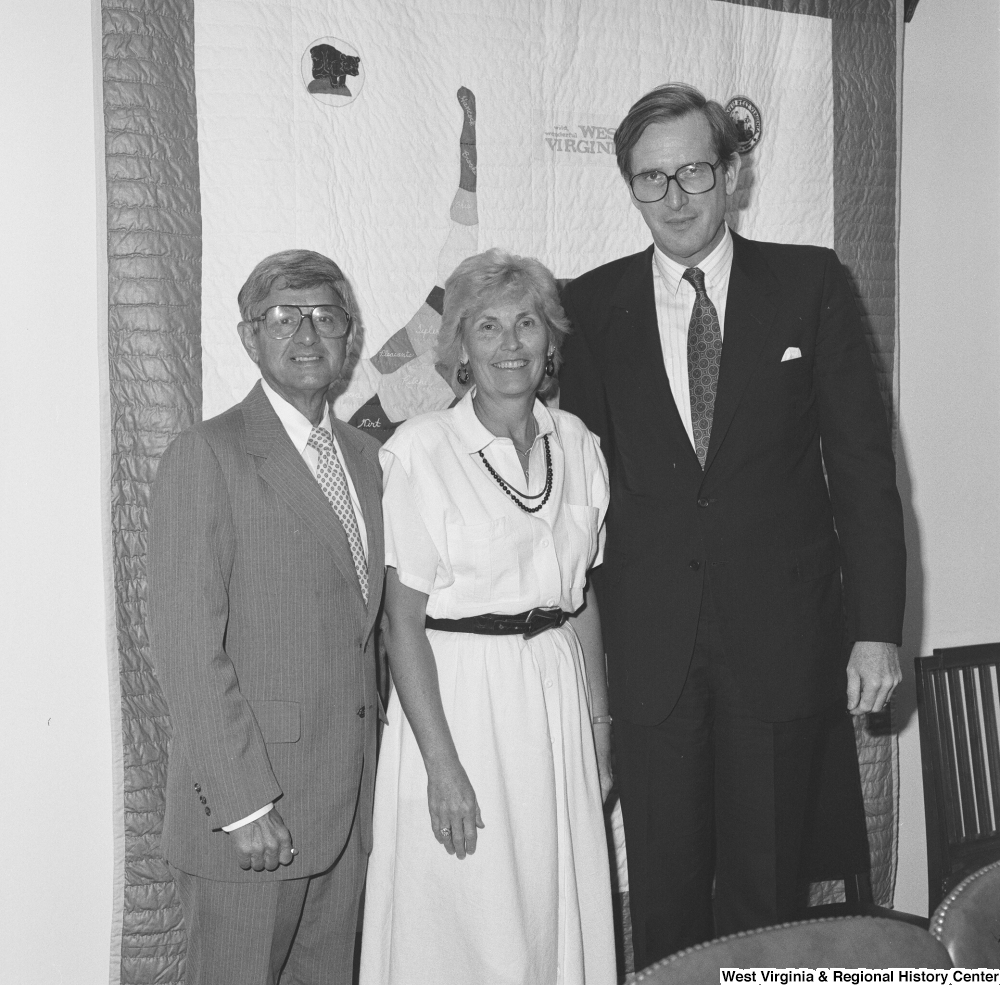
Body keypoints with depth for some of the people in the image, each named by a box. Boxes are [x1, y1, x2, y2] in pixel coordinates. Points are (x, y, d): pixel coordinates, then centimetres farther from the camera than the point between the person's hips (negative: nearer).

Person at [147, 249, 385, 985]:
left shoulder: (366, 456, 12)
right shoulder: (207, 457, -10)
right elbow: (187, 645, -15)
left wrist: (367, 771, 8)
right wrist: (244, 803, -18)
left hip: (351, 800, 6)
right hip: (251, 800, -6)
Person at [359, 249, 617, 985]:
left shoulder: (577, 445, 5)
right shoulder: (420, 450, -11)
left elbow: (583, 598, 11)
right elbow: (404, 621, -11)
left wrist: (601, 723, 9)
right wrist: (441, 764, -15)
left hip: (559, 697, 5)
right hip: (457, 696, -4)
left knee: (561, 917, 14)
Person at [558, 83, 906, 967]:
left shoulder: (811, 284, 1)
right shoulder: (593, 305, 4)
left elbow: (863, 463, 0)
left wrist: (877, 627, -4)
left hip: (783, 639, 0)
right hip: (650, 649, 1)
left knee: (768, 893, 11)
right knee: (663, 893, 10)